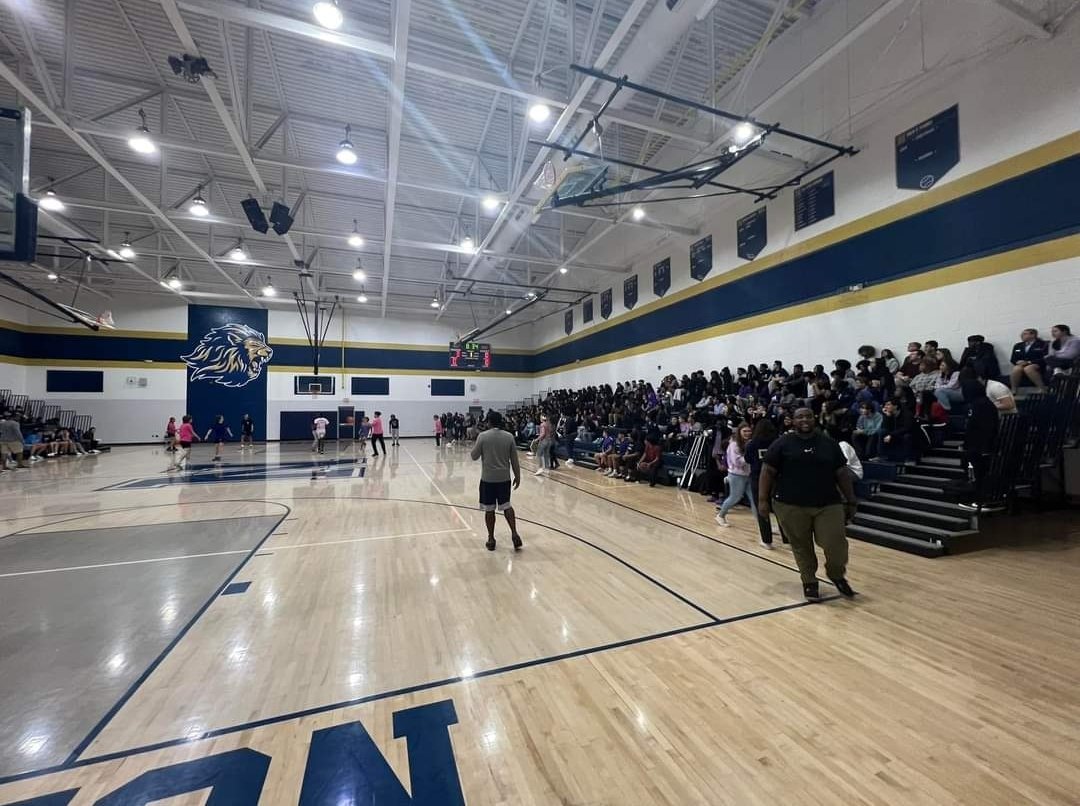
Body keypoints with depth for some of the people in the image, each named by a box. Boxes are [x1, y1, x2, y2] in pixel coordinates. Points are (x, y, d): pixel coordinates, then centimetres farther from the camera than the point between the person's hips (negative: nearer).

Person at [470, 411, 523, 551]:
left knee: (489, 509, 9)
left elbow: (474, 456, -2)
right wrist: (517, 476, 11)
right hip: (504, 478, 2)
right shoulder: (509, 436, -1)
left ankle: (491, 540, 18)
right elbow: (514, 459, 1)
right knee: (506, 506, 18)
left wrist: (474, 445, 18)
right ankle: (514, 534, 9)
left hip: (488, 478, -2)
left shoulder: (482, 436, -9)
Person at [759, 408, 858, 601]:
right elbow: (768, 472, -2)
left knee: (836, 546, -2)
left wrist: (850, 502, 9)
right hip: (791, 506, -2)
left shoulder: (829, 443, 7)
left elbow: (842, 474, 11)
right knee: (801, 547, 7)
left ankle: (837, 576, 29)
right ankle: (809, 582, 28)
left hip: (828, 505, 2)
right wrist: (763, 500, -7)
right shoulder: (782, 444, -1)